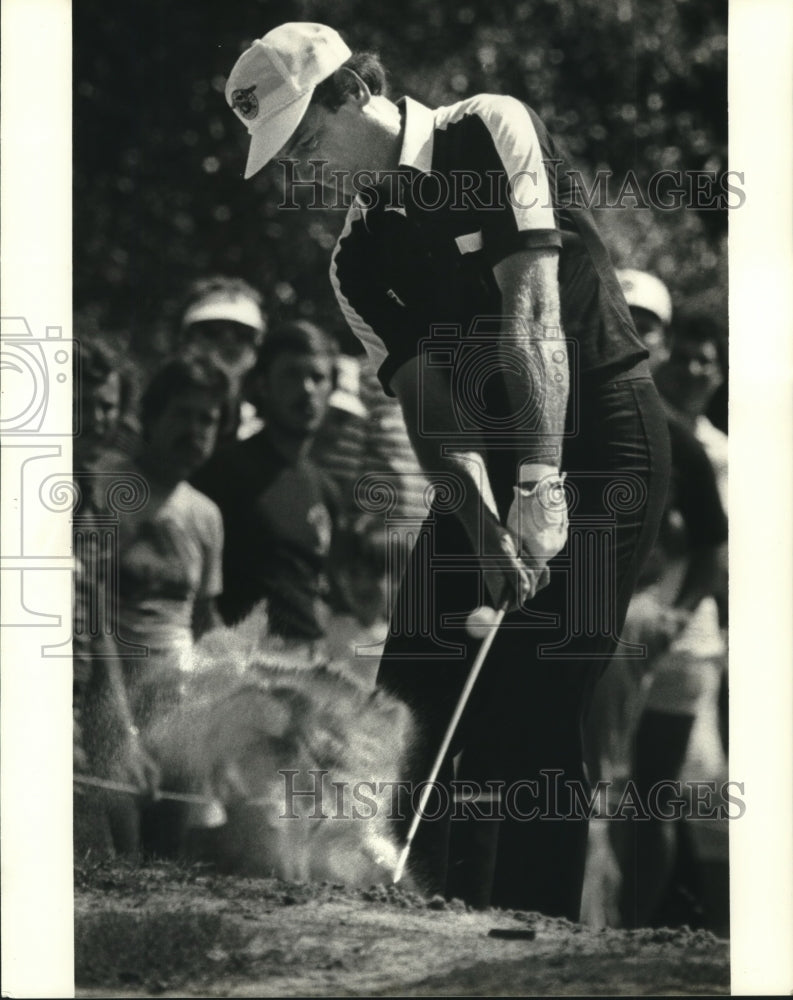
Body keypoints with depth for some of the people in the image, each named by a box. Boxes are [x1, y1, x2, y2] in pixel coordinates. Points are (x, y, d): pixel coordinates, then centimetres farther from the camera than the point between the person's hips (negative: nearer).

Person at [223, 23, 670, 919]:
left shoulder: (493, 131, -11)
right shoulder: (359, 261, 7)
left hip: (597, 426, -7)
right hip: (492, 451, 7)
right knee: (420, 694, 2)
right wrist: (487, 529, -20)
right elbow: (427, 401, -2)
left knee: (534, 710, -11)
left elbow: (532, 309, -20)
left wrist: (542, 485, -29)